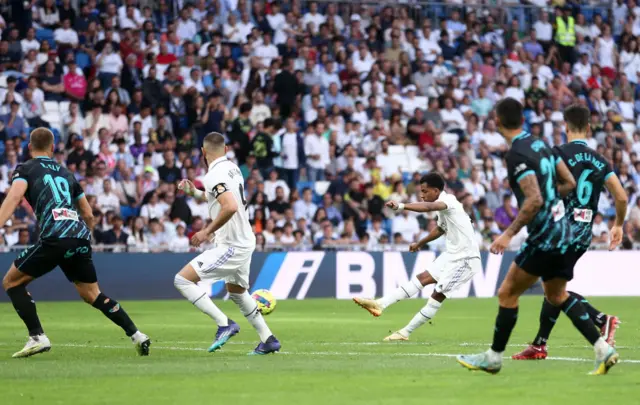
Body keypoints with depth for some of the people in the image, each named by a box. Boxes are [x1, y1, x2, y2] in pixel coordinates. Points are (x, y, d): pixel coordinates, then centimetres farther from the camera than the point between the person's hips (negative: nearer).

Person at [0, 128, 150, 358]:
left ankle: (37, 337, -2)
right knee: (92, 295, 22)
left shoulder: (25, 170, 11)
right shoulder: (66, 173, 27)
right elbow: (88, 215, 29)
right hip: (81, 236, 6)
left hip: (55, 238, -6)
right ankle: (136, 335, 14)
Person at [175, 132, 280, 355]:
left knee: (182, 280, -12)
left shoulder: (214, 175, -18)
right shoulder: (232, 168, 9)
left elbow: (230, 207, -33)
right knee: (237, 292, 28)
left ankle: (224, 324, -14)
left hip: (231, 246, -10)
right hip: (244, 242, 10)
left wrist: (207, 232, -24)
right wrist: (195, 192, 22)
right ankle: (268, 339, 30)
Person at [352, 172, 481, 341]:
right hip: (452, 254, 10)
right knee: (422, 278, 1)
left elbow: (429, 207, -40)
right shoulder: (442, 204, 13)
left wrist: (401, 206, -53)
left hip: (465, 258, -10)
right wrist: (420, 243, 42)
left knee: (438, 294, -7)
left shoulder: (448, 200, -18)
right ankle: (380, 305, -5)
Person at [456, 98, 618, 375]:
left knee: (507, 294, 3)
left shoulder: (517, 155, -18)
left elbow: (535, 200, -26)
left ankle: (493, 358, 12)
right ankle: (603, 350, 12)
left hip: (543, 237, -9)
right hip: (564, 233, 9)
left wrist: (509, 234, -24)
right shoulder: (540, 144, 8)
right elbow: (569, 183, 13)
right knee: (557, 295, 21)